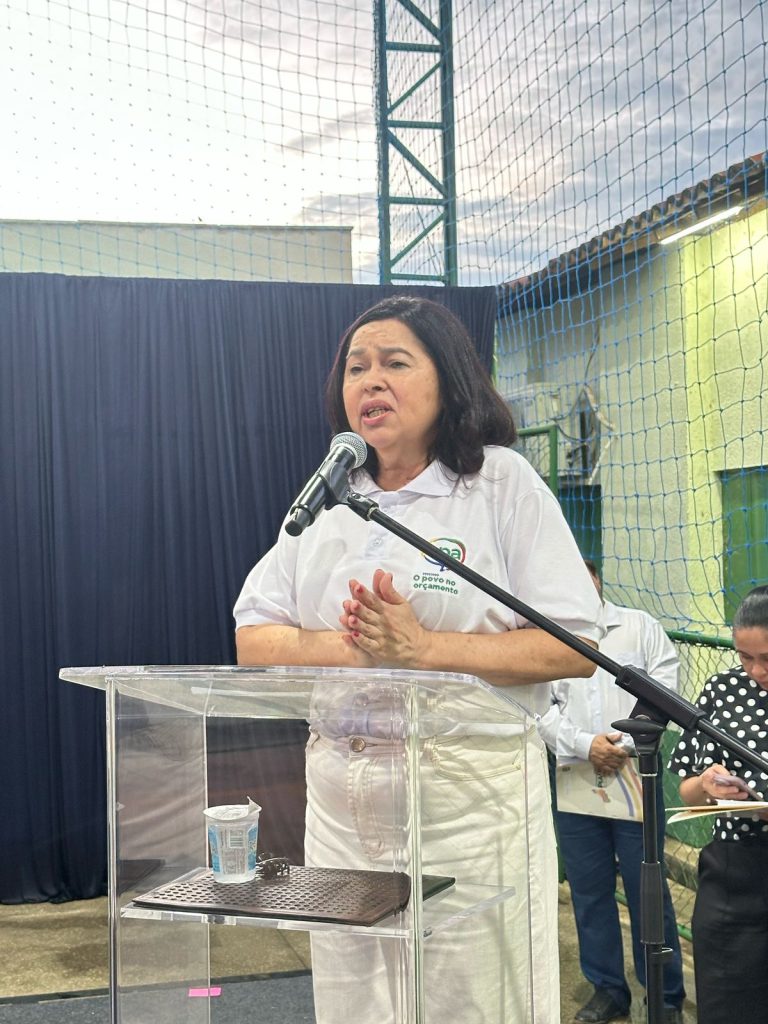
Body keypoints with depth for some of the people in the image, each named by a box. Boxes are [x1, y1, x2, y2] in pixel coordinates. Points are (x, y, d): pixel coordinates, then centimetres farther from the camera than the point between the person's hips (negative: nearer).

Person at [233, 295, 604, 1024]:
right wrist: (345, 647, -14)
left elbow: (576, 648, -10)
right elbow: (254, 642, 6)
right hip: (341, 805, 5)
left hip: (471, 797, -4)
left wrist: (424, 648, -20)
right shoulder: (325, 499, 11)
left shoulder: (502, 482, -3)